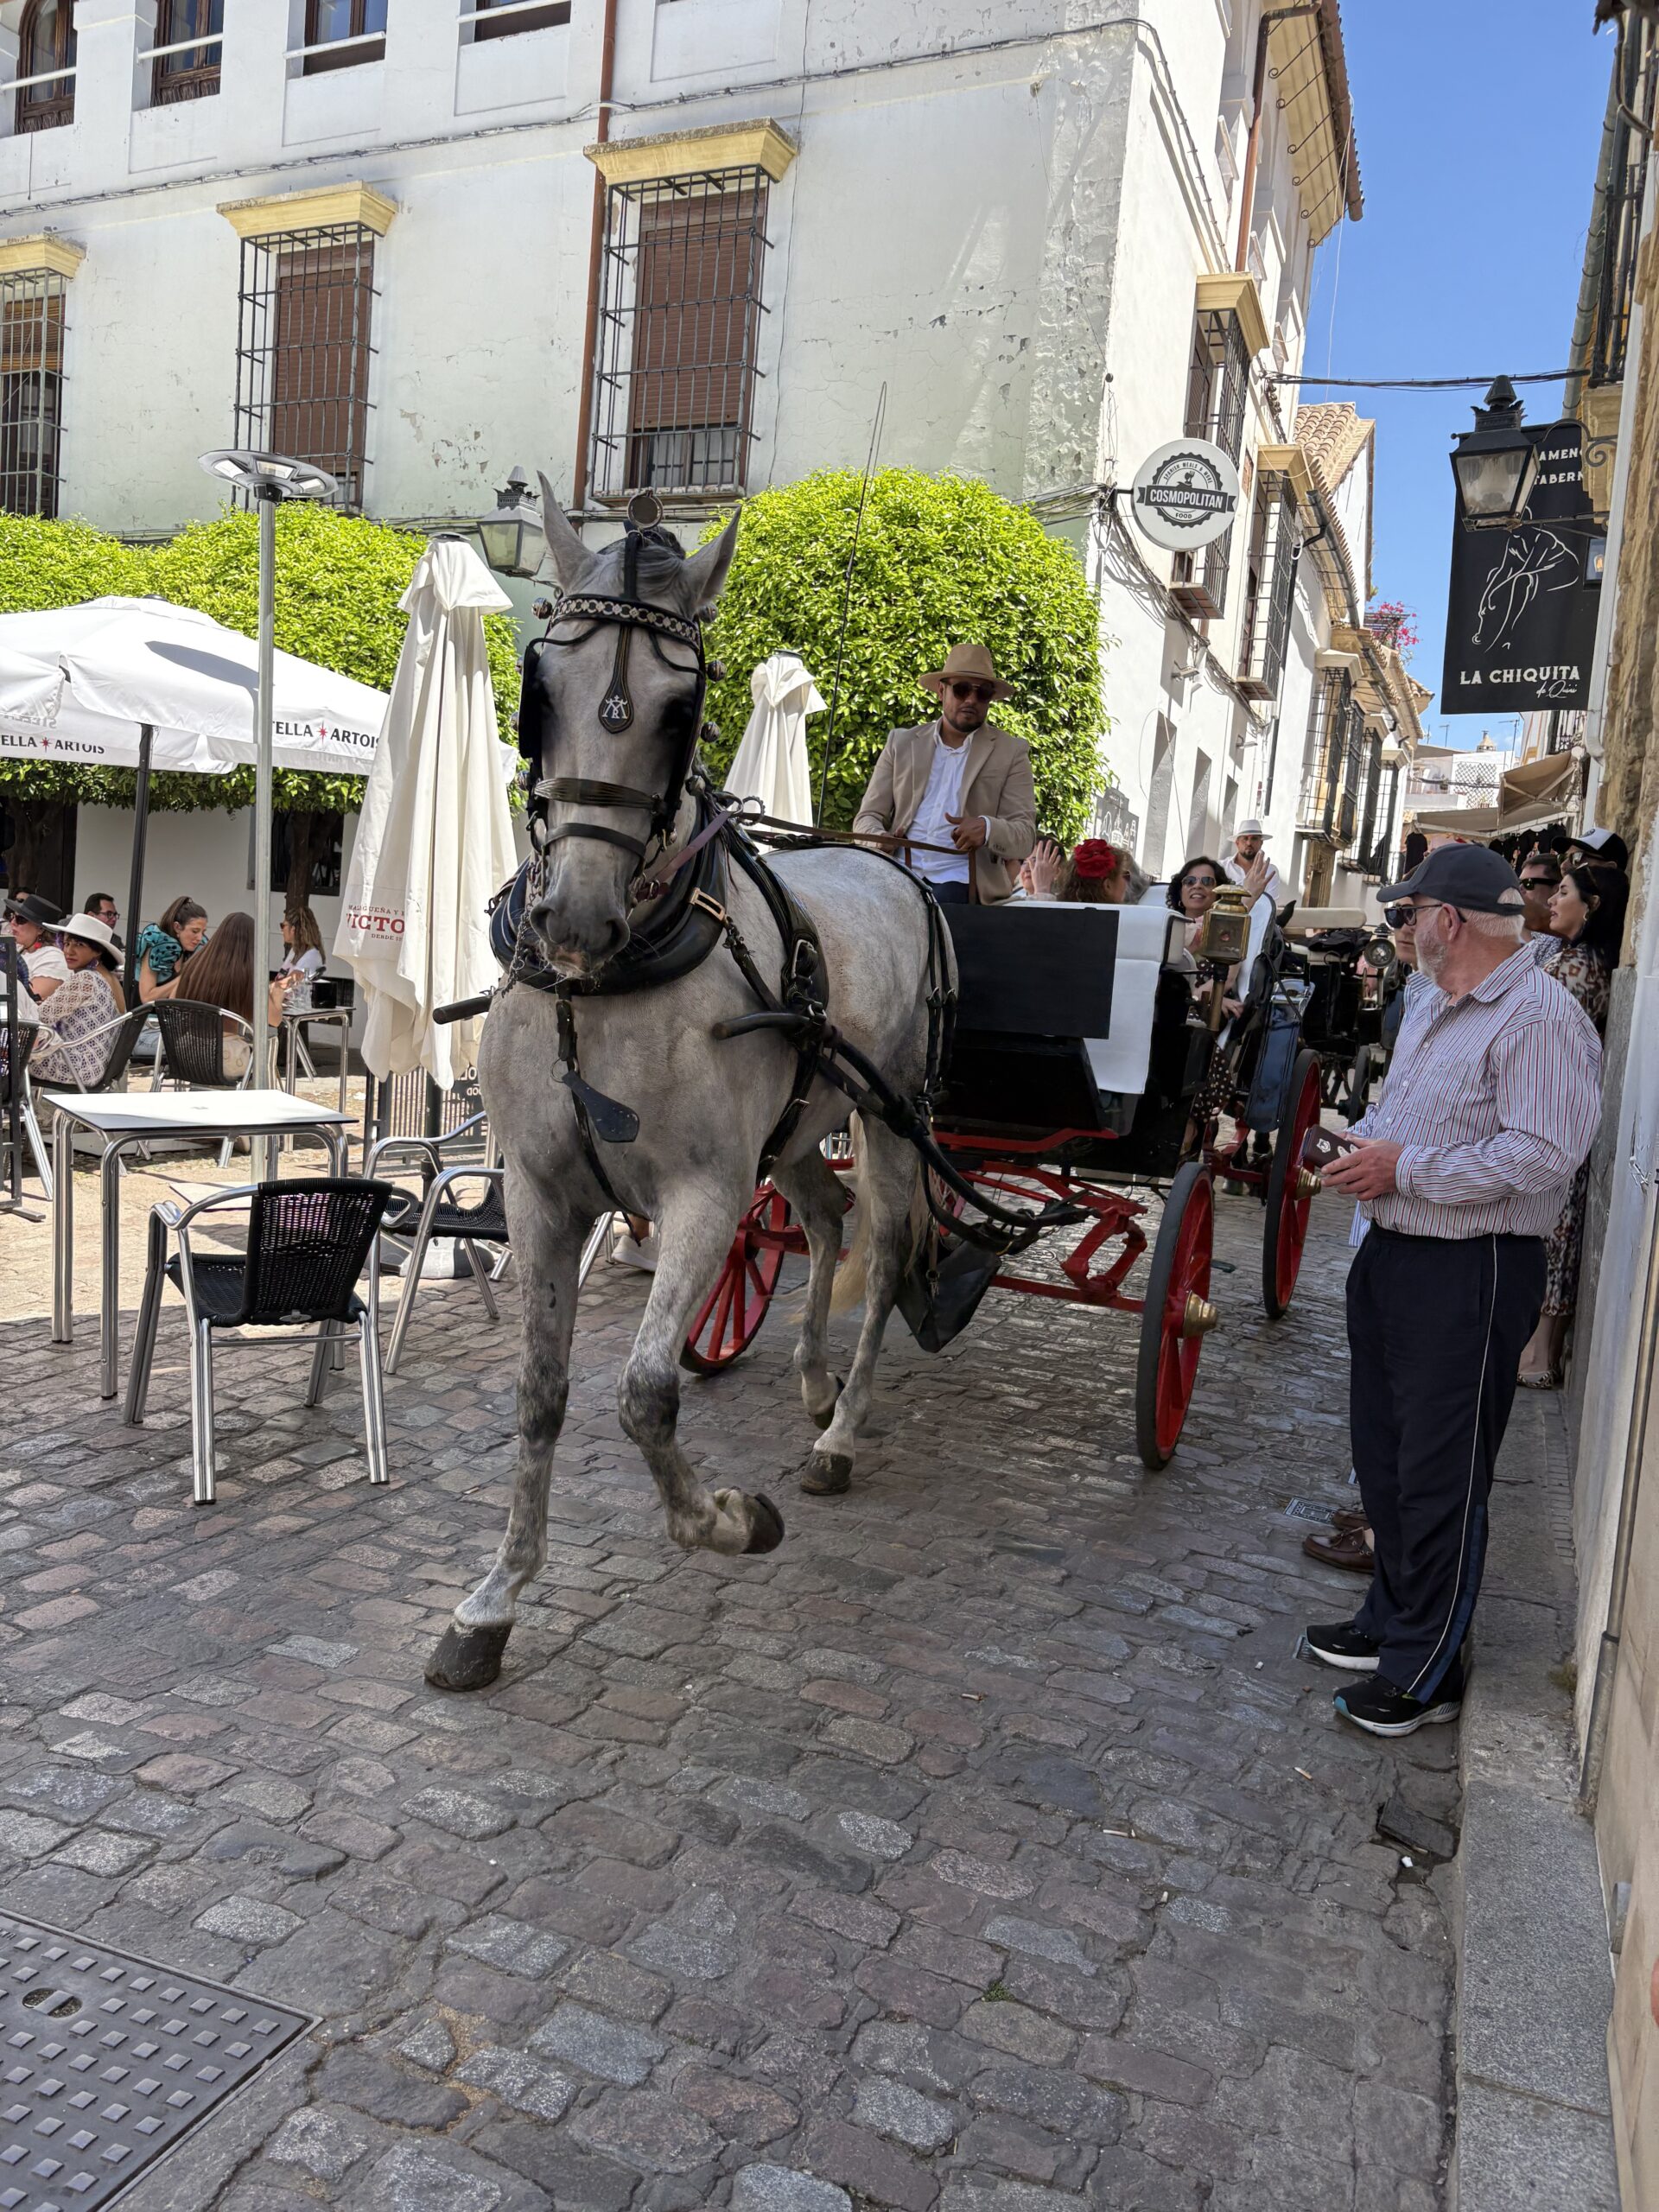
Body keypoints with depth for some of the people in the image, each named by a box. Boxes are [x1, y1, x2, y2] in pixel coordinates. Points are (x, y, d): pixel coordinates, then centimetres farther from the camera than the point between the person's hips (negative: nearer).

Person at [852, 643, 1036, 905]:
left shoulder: (1011, 753, 10)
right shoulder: (902, 743, 17)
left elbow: (1025, 837, 2)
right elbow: (867, 817, 14)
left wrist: (987, 828, -21)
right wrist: (878, 840, -11)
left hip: (959, 881, -1)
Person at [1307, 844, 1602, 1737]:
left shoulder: (1541, 1020, -17)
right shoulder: (1431, 1001, 14)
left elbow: (1541, 1158, -26)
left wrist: (1404, 1169, -21)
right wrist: (1363, 1140, 4)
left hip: (1470, 1276, -9)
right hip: (1390, 1253, 10)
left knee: (1440, 1478, 2)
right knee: (1382, 1452, 19)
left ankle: (1425, 1672, 17)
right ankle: (1392, 1617, 37)